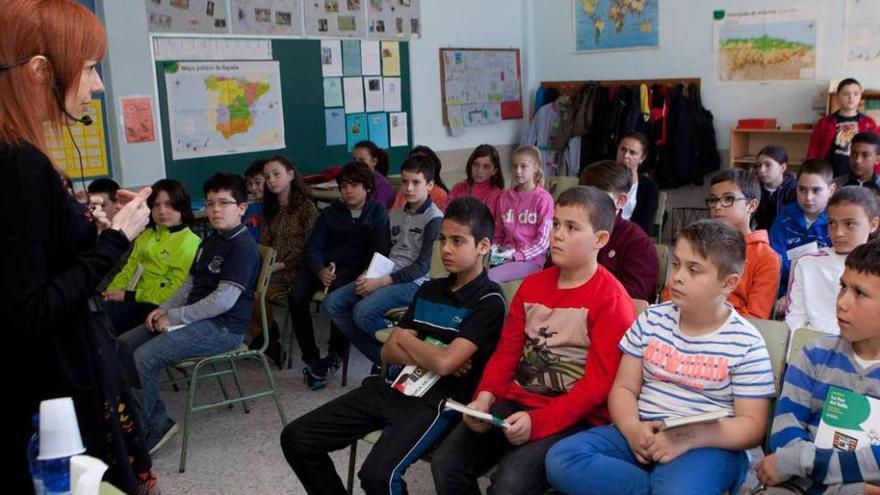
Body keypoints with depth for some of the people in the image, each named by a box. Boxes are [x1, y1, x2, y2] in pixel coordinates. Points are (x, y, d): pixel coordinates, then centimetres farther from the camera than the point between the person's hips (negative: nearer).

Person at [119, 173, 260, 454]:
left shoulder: (243, 246, -14)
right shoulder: (209, 243, 18)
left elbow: (223, 300, -21)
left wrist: (173, 317, -16)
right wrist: (164, 309, 3)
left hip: (223, 328, -10)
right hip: (195, 319, 10)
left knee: (144, 357, -23)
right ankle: (157, 421, 3)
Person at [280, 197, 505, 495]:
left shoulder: (489, 301, -8)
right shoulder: (429, 290, 15)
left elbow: (443, 363, -20)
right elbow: (388, 352, 10)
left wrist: (405, 339, 0)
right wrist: (429, 358, -9)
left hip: (438, 400, -7)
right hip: (395, 387, 7)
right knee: (296, 439, -1)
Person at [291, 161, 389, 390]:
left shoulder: (377, 212, 6)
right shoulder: (330, 212, 14)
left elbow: (378, 249, -4)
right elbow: (312, 246, 7)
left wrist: (365, 275, -22)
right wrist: (320, 270, -14)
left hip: (353, 268, -3)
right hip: (323, 265, 4)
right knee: (296, 295, -25)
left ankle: (335, 355, -17)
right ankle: (310, 358, -14)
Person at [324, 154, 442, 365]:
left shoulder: (435, 219, -8)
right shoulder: (394, 215, 15)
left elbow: (422, 266, -14)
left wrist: (380, 282, -17)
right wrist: (368, 274, -3)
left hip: (413, 283, -8)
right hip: (385, 278, 8)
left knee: (363, 311, -29)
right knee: (333, 302, -7)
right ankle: (381, 357, -3)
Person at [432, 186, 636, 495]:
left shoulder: (611, 301, -10)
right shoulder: (532, 285, 11)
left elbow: (597, 385, -15)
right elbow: (507, 352, 12)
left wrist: (537, 422, -23)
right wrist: (486, 395, -7)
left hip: (574, 418, -6)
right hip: (516, 402, 6)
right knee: (445, 464, -9)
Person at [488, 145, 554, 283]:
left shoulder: (543, 199, -4)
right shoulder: (505, 197, 13)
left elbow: (543, 241, -7)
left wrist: (516, 255, -14)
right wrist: (492, 251, -2)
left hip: (530, 258, -5)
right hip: (505, 256, 5)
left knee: (489, 277, -31)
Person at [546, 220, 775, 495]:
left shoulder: (745, 344, -4)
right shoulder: (651, 321, 8)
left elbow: (752, 426, -6)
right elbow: (624, 388, 9)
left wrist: (688, 438, -22)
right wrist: (632, 428, -14)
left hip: (705, 445, -6)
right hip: (643, 436, 6)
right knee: (561, 459, -20)